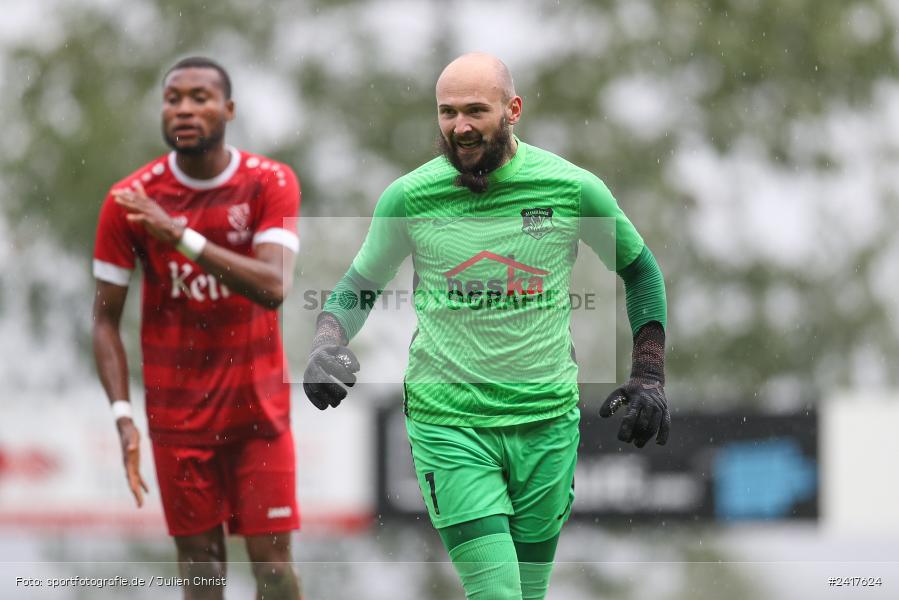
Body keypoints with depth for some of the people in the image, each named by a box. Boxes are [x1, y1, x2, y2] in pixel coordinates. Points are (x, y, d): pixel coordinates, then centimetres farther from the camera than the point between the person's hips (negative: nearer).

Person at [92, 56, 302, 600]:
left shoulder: (270, 184, -6)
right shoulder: (129, 202, -4)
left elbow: (274, 286, -21)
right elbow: (106, 317, 1)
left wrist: (181, 236, -29)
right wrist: (123, 413, -11)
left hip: (259, 406, -1)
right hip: (177, 411, 1)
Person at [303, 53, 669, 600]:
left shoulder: (573, 189, -3)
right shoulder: (408, 197, -3)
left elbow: (639, 269, 13)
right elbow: (360, 286, 12)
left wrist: (649, 376, 8)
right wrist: (327, 346, -8)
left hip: (547, 421, 2)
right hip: (447, 424, -2)